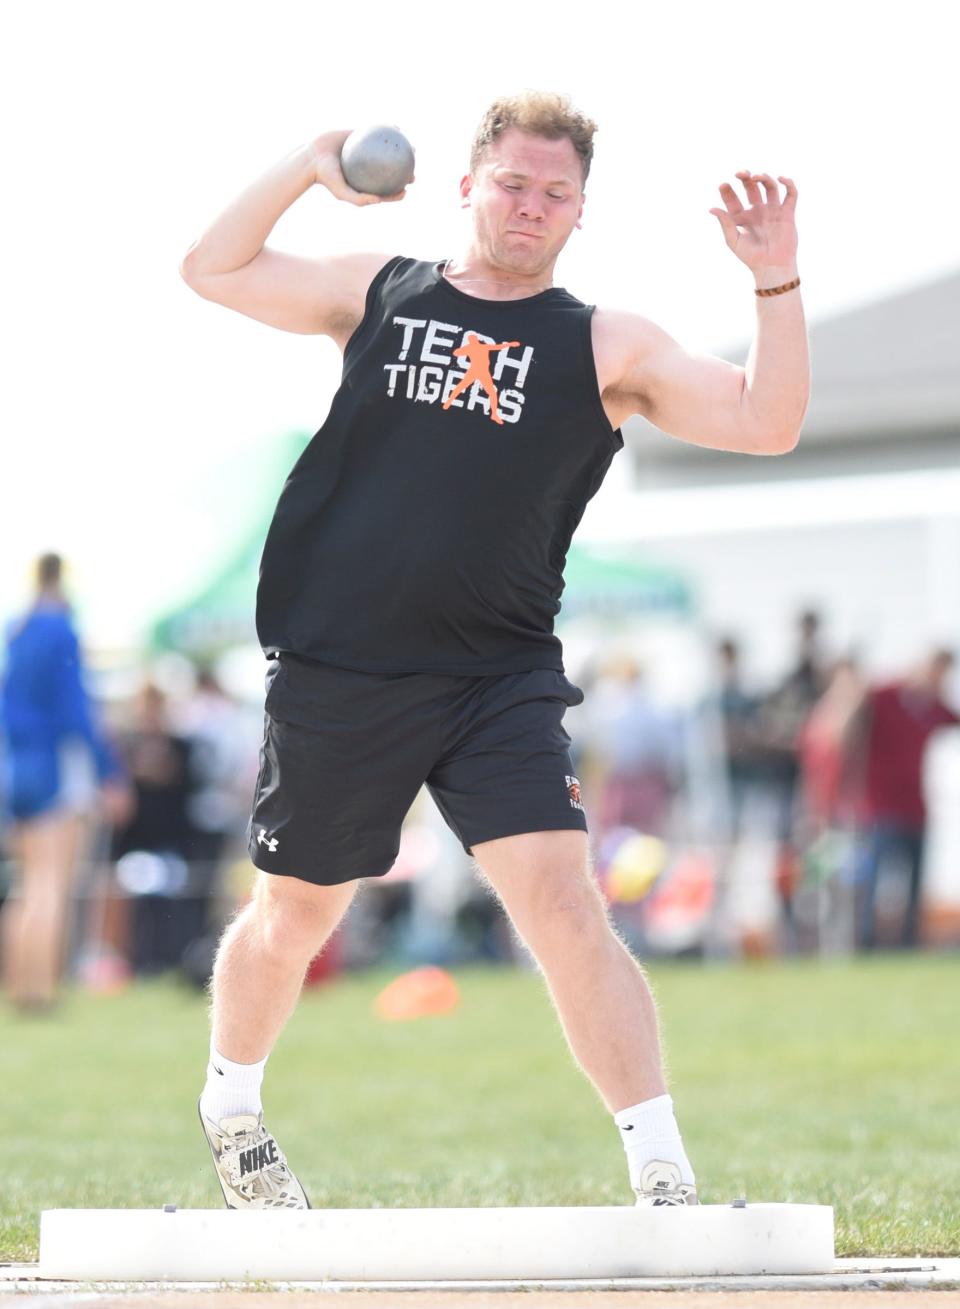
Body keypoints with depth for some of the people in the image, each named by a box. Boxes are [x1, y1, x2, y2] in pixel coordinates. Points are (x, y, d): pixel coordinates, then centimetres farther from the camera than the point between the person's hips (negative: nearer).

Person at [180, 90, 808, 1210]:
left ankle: (665, 1182, -17)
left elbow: (765, 424, -5)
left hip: (500, 681, -1)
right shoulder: (381, 292, 9)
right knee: (294, 916, 13)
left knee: (563, 904, -17)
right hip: (334, 675, 1)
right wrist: (305, 171, 1)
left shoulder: (605, 348, 3)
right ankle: (229, 1110, 41)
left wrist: (776, 283, -18)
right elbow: (211, 270, 15)